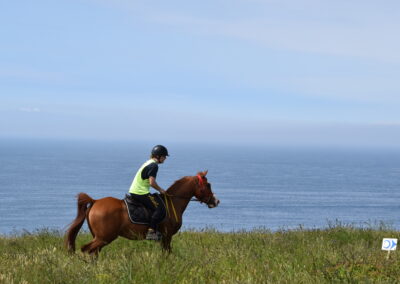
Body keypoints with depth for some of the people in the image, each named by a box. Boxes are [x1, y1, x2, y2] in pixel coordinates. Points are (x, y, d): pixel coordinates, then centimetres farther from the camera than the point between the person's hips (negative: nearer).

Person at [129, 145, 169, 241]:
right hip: (140, 193, -11)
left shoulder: (149, 163, 18)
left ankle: (152, 230, 20)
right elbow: (152, 182, -19)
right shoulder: (154, 165, -13)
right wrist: (160, 190, -5)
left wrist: (160, 189, 18)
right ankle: (151, 231, -19)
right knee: (160, 209, -15)